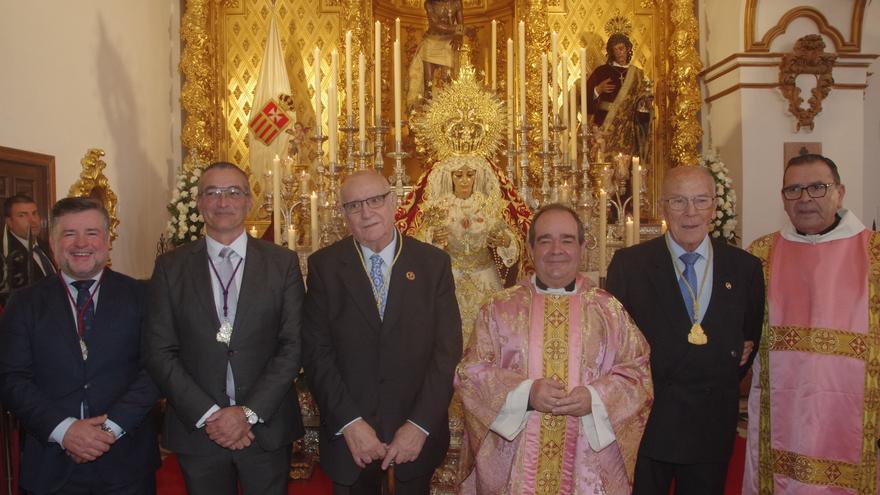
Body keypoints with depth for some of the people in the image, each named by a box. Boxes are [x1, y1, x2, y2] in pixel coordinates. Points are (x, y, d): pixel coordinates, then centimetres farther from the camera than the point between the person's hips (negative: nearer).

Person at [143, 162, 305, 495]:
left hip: (267, 428, 0)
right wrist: (208, 414, -11)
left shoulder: (283, 262, 0)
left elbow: (294, 345, -5)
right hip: (197, 429, 1)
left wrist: (249, 412, -12)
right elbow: (159, 352, -2)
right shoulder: (171, 266, 2)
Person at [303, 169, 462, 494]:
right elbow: (316, 350, -6)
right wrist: (349, 422, -14)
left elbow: (448, 349, -7)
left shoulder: (433, 263, -3)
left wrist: (420, 424, -13)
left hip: (418, 431, 1)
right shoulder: (324, 266, -3)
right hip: (348, 434, 0)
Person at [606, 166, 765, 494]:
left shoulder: (745, 267, 3)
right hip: (646, 419, -2)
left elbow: (753, 333, 14)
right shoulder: (628, 264, -4)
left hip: (713, 426, 2)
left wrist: (728, 379, 4)